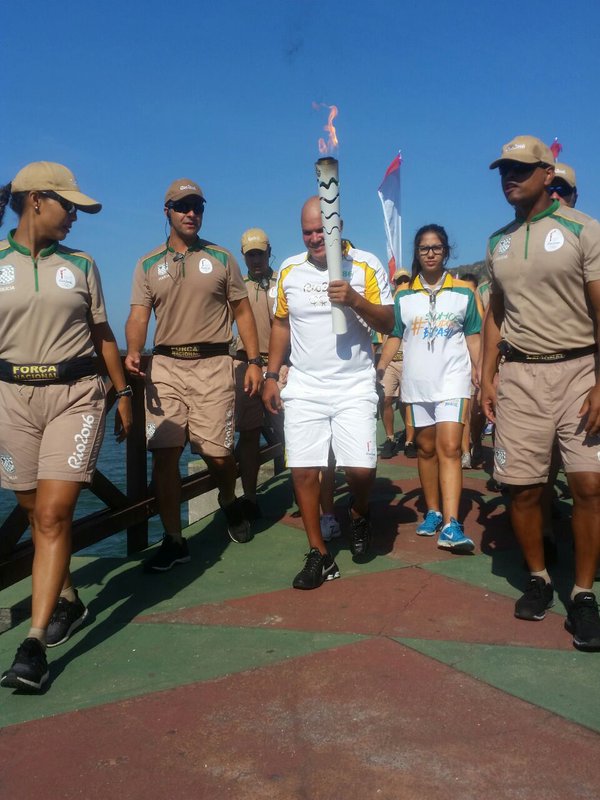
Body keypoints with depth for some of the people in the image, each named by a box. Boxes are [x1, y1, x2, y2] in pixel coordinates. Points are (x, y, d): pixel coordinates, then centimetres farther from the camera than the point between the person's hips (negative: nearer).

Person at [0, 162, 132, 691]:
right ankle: (68, 602, 31)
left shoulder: (81, 265, 9)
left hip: (76, 394, 0)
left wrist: (124, 393, 15)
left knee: (54, 514, -10)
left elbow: (102, 335, 15)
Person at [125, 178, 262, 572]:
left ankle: (230, 500, 32)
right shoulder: (148, 265, 11)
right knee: (164, 454, -3)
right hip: (165, 366, 2)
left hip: (213, 365, -1)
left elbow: (243, 312, 10)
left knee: (218, 451, -2)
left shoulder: (222, 258, 9)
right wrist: (133, 351, -17)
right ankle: (174, 540, 9)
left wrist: (255, 361, 1)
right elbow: (139, 316, 3)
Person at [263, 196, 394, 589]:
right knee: (304, 471, -1)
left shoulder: (366, 266, -2)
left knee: (361, 467, -12)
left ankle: (359, 514, 24)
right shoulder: (289, 271, 8)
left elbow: (388, 324, -3)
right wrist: (271, 376, 10)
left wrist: (355, 300, -20)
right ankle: (319, 555, 14)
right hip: (303, 388, 3)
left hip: (355, 387, -2)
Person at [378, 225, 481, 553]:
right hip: (417, 381, 2)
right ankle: (433, 511, 24)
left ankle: (450, 526, -18)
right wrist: (378, 369, -4)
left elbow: (473, 337, 8)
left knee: (449, 448, -13)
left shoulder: (463, 292, 6)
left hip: (453, 378, -2)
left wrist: (480, 372, -4)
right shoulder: (404, 296, 8)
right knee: (426, 448, 10)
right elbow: (394, 337, 8)